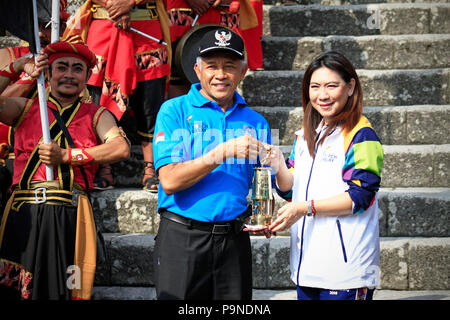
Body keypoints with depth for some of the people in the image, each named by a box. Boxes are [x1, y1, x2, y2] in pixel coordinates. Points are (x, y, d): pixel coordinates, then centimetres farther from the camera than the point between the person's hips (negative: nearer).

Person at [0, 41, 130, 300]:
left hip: (71, 214, -1)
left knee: (65, 290, -6)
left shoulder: (96, 115, 15)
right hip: (24, 211, 1)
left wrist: (66, 156, -8)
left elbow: (121, 149, -4)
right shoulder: (25, 108, 18)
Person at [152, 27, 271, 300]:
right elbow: (170, 181, -12)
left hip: (234, 242, 3)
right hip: (182, 238, -3)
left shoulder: (256, 123, 11)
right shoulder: (174, 111, -1)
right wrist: (223, 152, -19)